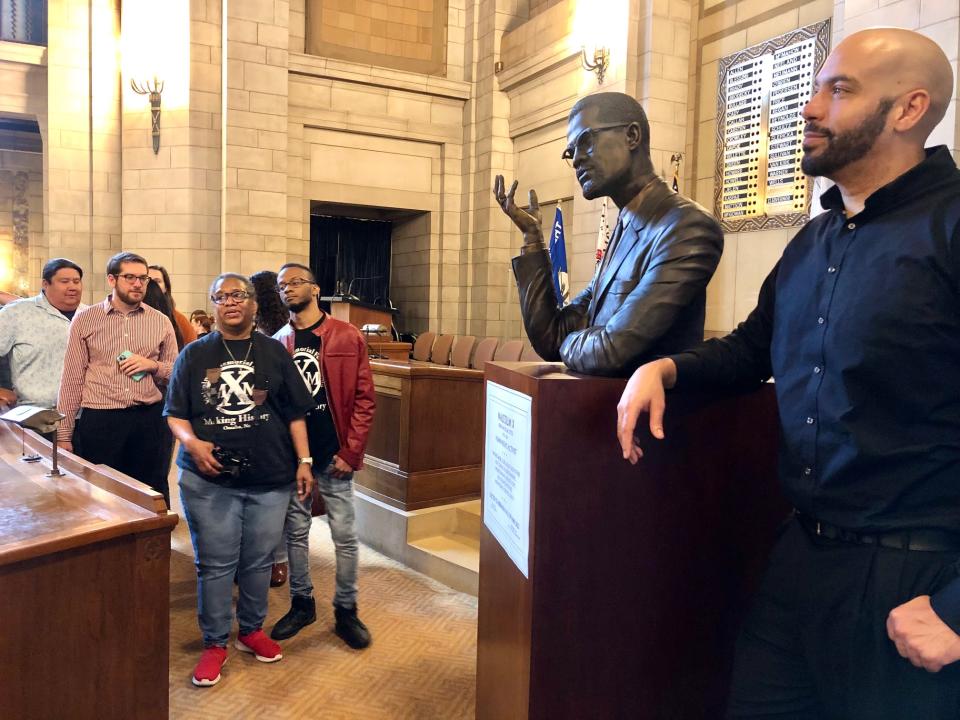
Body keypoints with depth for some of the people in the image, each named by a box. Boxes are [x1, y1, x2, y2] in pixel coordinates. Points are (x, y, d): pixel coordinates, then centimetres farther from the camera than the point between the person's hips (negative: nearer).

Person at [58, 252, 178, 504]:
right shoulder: (84, 319, 2)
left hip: (149, 419, 1)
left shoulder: (161, 322, 6)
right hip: (98, 420, -1)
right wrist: (64, 434, 0)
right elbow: (72, 379, 2)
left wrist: (154, 365, -10)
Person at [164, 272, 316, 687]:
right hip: (208, 479, -1)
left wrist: (304, 460, 1)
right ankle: (214, 643, 18)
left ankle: (251, 629, 30)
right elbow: (175, 414, 5)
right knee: (215, 563, 4)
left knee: (259, 560, 11)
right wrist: (191, 441, -14)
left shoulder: (274, 353, 6)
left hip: (270, 479, 1)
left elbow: (295, 412, 7)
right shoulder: (194, 355, 5)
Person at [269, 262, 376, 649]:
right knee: (296, 532, 13)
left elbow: (364, 397, -5)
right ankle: (301, 603, 29)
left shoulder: (347, 337, -4)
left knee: (344, 534, 3)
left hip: (333, 454, -3)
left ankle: (346, 610, 19)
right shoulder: (277, 343, 6)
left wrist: (350, 451, -10)